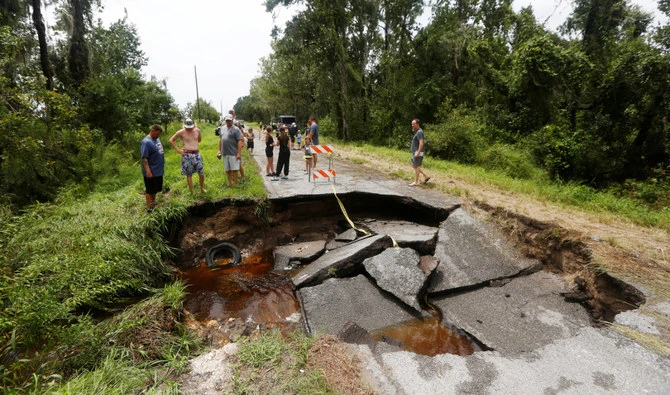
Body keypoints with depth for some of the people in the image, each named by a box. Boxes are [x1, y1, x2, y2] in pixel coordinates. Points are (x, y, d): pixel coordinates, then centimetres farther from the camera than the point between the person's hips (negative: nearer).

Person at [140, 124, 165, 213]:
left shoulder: (157, 139, 8)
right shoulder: (146, 142, -19)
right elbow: (144, 158, -22)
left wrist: (162, 165, 21)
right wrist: (148, 171, -26)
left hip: (158, 170, 8)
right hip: (151, 172, -8)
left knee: (155, 189, 20)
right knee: (149, 190, 3)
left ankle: (153, 203, 35)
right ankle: (149, 208, 12)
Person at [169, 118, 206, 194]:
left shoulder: (197, 130, 4)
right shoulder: (181, 132, -5)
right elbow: (171, 140, 5)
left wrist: (194, 144, 10)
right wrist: (178, 150, -1)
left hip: (197, 154, 3)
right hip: (187, 155, -3)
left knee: (201, 173, 2)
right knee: (189, 175, 3)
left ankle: (202, 188, 26)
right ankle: (192, 193, 11)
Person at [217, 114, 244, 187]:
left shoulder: (236, 129, -7)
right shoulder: (222, 128, 13)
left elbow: (240, 141, -12)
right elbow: (221, 140, 21)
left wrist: (239, 153, -18)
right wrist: (219, 150, 16)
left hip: (233, 153, -6)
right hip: (225, 153, 6)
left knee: (234, 169, -2)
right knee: (227, 169, 12)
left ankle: (235, 184, 6)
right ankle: (229, 183, 23)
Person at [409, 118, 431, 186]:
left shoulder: (419, 132, -16)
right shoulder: (417, 132, 15)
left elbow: (421, 143, -24)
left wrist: (418, 153, -27)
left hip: (418, 153, -10)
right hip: (415, 152, 10)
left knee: (416, 166, -4)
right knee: (413, 165, 14)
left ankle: (416, 182, 4)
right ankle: (426, 176, 20)